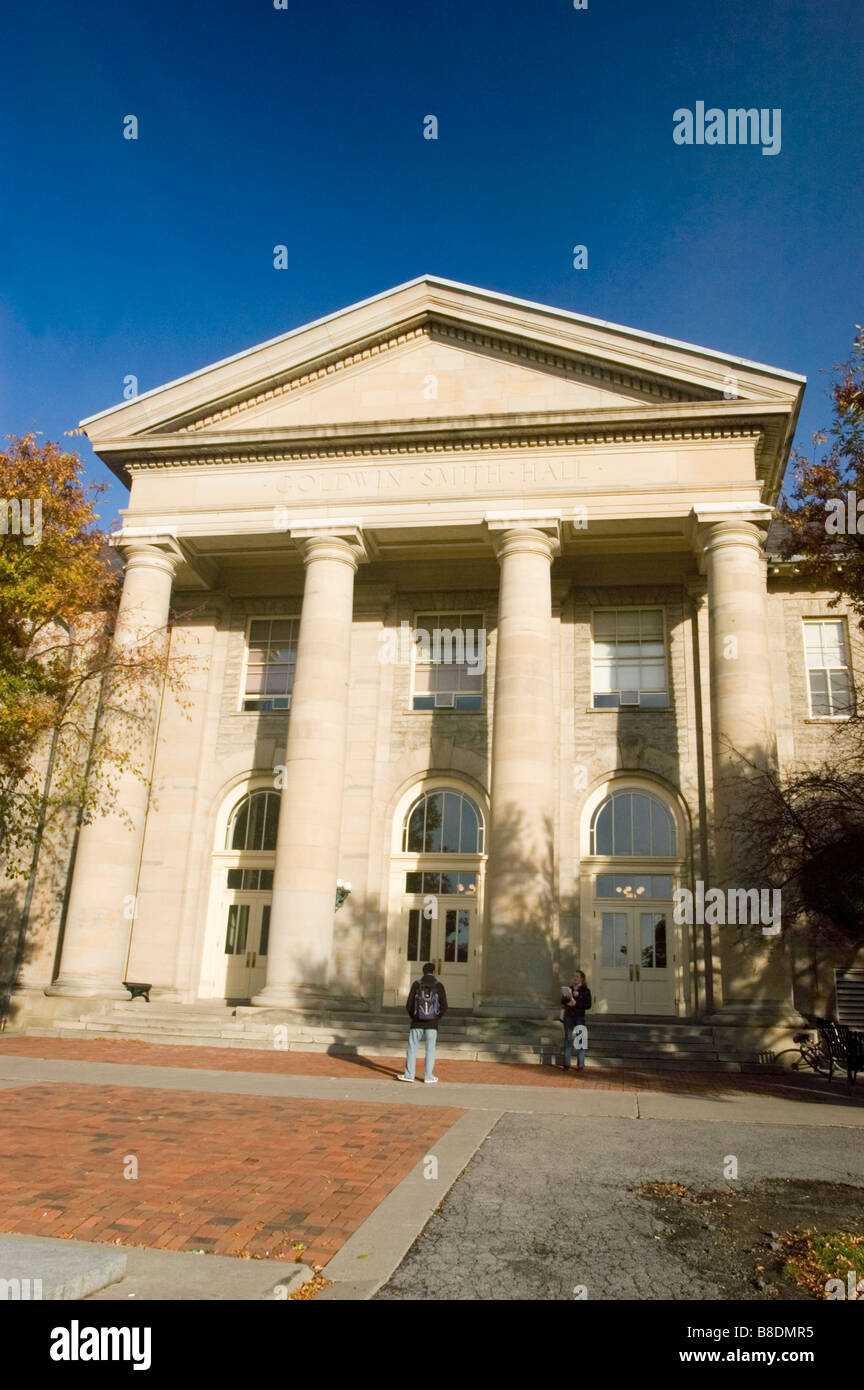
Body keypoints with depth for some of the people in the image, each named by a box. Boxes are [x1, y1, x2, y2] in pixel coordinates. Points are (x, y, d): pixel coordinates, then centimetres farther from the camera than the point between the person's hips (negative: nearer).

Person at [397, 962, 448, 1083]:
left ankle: (409, 1075, 10)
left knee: (412, 1048, 8)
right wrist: (437, 1018, 11)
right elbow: (444, 1007, -6)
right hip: (432, 1024, 0)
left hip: (417, 1023, 0)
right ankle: (429, 1077, 10)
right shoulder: (439, 986, -3)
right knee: (430, 1050, 7)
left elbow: (409, 1005, -4)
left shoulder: (416, 984, -4)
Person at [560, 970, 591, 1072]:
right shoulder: (569, 988, 11)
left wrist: (576, 1003, -15)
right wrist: (566, 998, -8)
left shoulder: (585, 991, 1)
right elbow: (562, 1002, 13)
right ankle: (566, 1064, 6)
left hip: (579, 1017, -3)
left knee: (580, 1040, -3)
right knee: (568, 1039, 3)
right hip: (568, 1016, 3)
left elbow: (588, 1005, -5)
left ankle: (581, 1065, 1)